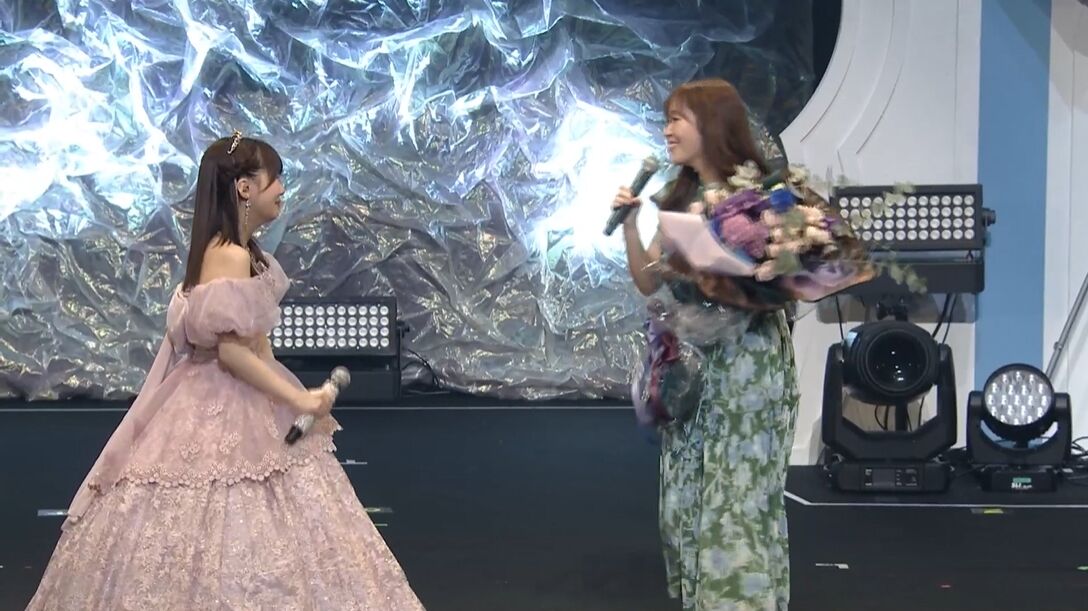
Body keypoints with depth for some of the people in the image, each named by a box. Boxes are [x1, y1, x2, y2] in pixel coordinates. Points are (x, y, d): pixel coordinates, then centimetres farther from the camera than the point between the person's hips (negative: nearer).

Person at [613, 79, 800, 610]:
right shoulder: (678, 198, 11)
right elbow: (647, 283, 12)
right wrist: (629, 223, 0)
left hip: (746, 366, -7)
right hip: (689, 364, 8)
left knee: (739, 501, -4)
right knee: (686, 498, 10)